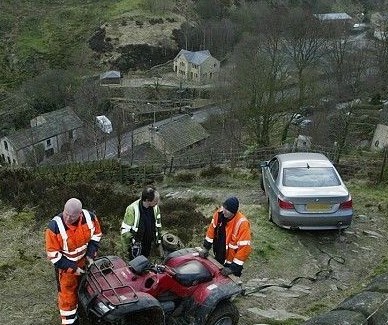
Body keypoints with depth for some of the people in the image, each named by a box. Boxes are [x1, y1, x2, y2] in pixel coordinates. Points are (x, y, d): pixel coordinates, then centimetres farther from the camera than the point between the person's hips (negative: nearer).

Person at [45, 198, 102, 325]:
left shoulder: (89, 217, -22)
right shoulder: (54, 227, -33)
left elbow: (96, 234, -2)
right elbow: (53, 254, -24)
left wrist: (91, 255, -10)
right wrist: (72, 268, -21)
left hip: (85, 262, 5)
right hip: (66, 266, -4)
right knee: (68, 296, 6)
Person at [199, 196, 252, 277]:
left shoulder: (242, 223, -31)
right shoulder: (219, 213, -14)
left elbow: (244, 248, -29)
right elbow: (212, 229, 4)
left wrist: (233, 268, -28)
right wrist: (206, 248, 0)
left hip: (231, 263, -6)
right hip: (218, 259, 6)